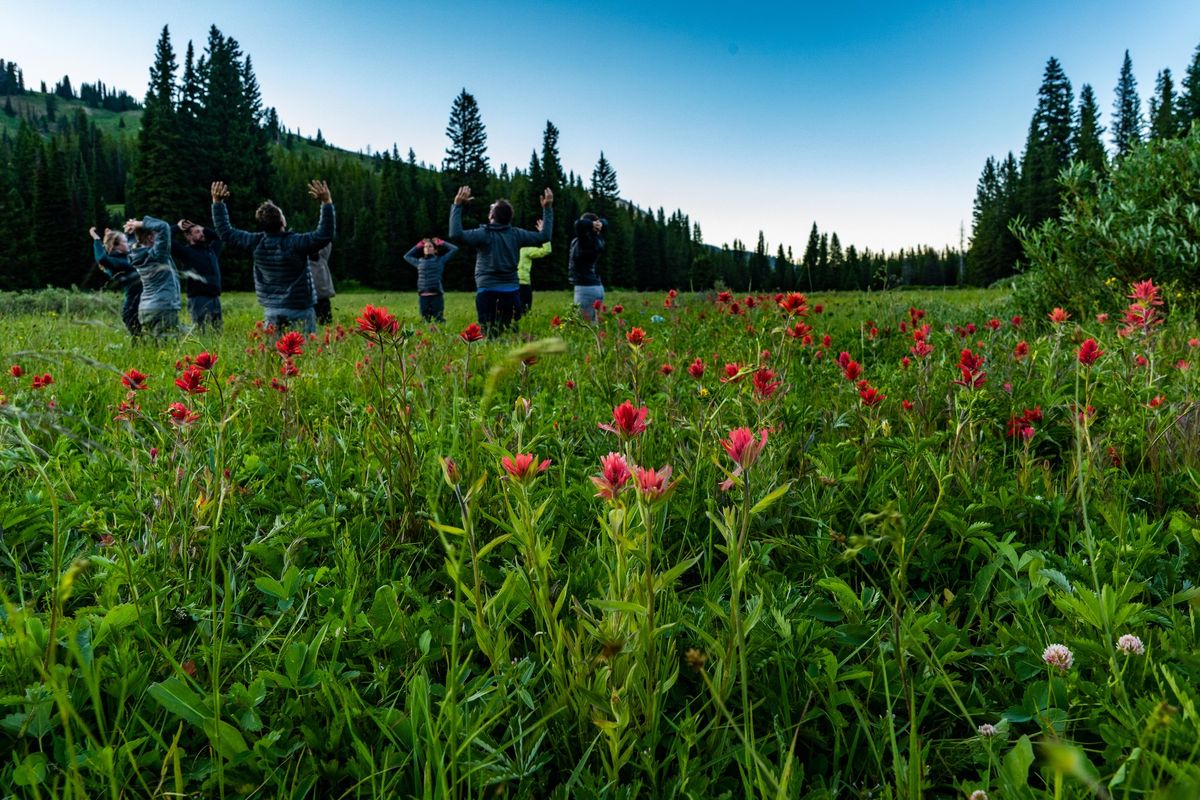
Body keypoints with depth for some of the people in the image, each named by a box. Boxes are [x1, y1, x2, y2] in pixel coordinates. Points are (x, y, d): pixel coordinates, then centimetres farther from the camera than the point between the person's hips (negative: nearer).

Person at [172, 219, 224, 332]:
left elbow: (220, 238, 36)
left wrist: (203, 228, 25)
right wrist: (178, 227, 5)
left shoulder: (211, 249, 19)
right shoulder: (186, 251, 2)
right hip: (198, 298, -6)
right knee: (200, 332, -11)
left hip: (215, 297, 6)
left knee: (218, 332, 4)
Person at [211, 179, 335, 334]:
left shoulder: (256, 244, -1)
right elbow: (324, 235, -20)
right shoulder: (295, 243, -16)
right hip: (299, 309, -5)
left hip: (271, 310, 5)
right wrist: (327, 202, -21)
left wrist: (217, 202, 18)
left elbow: (225, 232, 12)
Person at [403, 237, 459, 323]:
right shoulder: (419, 261, 17)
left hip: (436, 295, -3)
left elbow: (454, 249, 7)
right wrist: (417, 246, 30)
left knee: (439, 321, -6)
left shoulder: (440, 260, 8)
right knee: (425, 321, 4)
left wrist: (441, 243, 17)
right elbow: (406, 256, 34)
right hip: (423, 296, 3)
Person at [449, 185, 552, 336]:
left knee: (489, 335, -4)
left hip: (488, 292, -4)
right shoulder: (517, 234, 4)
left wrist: (457, 206, -14)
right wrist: (548, 208, 16)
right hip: (511, 292, 4)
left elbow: (456, 234, -20)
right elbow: (544, 236, 11)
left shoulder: (484, 234, -8)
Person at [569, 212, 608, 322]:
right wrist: (600, 224, 4)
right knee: (593, 324, 13)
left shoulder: (585, 242, -14)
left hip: (585, 288, -8)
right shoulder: (597, 240, 8)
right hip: (597, 287, 9)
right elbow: (604, 223, 26)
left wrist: (592, 224, -13)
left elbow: (579, 223, -32)